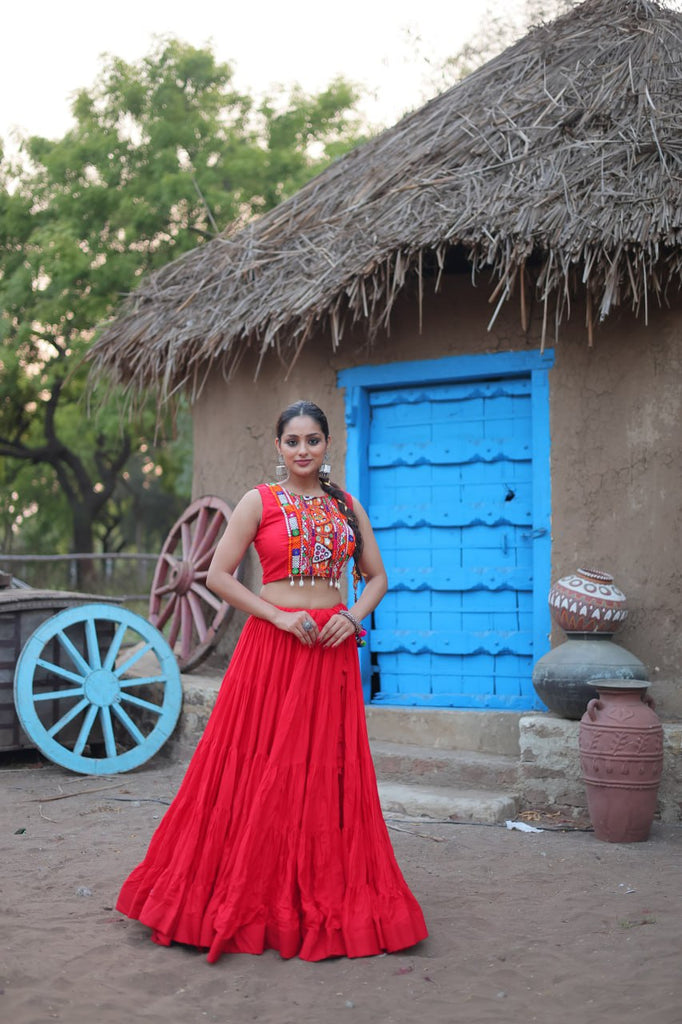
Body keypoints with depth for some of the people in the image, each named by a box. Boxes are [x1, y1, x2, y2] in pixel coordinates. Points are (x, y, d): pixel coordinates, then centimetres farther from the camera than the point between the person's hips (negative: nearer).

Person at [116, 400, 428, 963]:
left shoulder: (347, 506, 12)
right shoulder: (260, 502, 1)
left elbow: (377, 577, 15)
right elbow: (218, 574, -4)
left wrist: (354, 616, -4)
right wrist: (278, 615, -12)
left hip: (333, 651, 4)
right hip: (273, 646, -3)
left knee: (328, 770, 5)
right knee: (266, 770, -3)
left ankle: (324, 893, 15)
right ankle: (254, 897, 7)